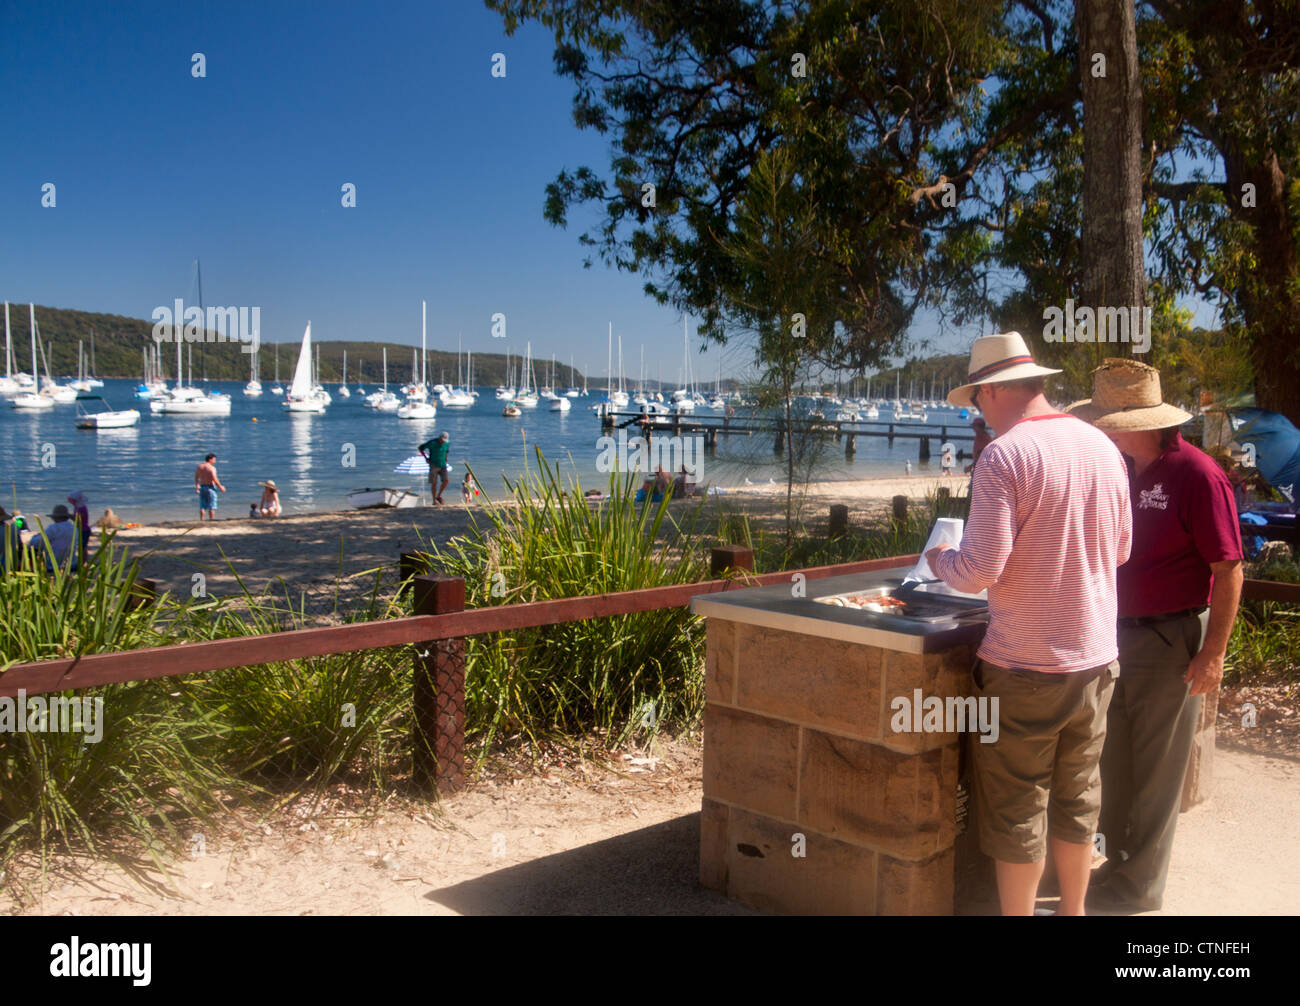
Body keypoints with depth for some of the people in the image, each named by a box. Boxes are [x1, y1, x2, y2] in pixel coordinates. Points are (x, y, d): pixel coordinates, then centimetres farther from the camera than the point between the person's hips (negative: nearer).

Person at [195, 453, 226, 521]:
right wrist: (220, 487, -8)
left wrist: (197, 486, 30)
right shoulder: (212, 468, -14)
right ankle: (212, 520, 1)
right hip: (210, 487, -6)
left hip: (202, 487, 6)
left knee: (202, 506, 11)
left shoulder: (199, 467, 6)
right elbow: (214, 479, -19)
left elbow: (196, 478, 15)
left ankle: (201, 520, 10)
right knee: (211, 507, 0)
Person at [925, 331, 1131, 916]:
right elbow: (1120, 549, 14)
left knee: (1017, 807, 7)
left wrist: (939, 559, -1)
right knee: (1078, 795, 20)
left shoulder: (1004, 456, -18)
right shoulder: (1102, 446, 4)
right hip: (1096, 659, 7)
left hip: (1025, 668, -7)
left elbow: (978, 571, -21)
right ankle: (1073, 909, 34)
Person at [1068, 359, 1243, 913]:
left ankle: (1140, 886, 19)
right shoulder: (1124, 471, 7)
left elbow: (1228, 570, -16)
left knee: (1156, 769, 5)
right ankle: (1119, 861, 33)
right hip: (1121, 634, 7)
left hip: (1171, 642, -7)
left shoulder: (1197, 475, -17)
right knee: (1115, 759, 17)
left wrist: (1213, 653, -18)